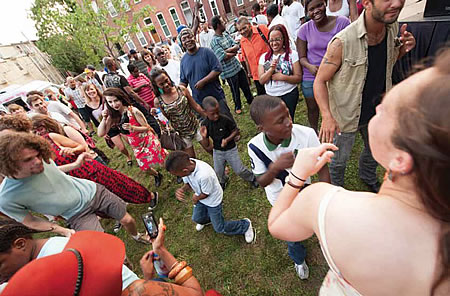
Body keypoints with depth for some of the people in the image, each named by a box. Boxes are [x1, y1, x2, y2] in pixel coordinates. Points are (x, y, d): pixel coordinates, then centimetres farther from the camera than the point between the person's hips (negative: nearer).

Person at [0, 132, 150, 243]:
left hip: (92, 191, 3)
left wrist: (76, 164, 3)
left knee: (128, 220, 10)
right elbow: (30, 221, -7)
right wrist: (63, 231, -12)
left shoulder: (41, 159, -15)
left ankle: (136, 236, 44)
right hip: (78, 215, -3)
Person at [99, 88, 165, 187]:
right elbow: (100, 134, -10)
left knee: (160, 160, 5)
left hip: (148, 141, -5)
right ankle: (157, 175, 49)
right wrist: (104, 118, -22)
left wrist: (132, 128, -35)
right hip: (136, 146, 5)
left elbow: (147, 127, -18)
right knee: (145, 168, 17)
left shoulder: (133, 111, -23)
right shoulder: (113, 116, -9)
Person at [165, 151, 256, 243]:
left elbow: (206, 194, -24)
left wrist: (196, 198, -4)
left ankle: (245, 225, 27)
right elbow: (188, 184, -9)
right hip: (200, 196, 6)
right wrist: (181, 190, -31)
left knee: (219, 228, 8)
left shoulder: (204, 175, -44)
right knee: (196, 218, 24)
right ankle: (205, 219, 59)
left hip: (213, 200, -6)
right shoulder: (186, 164, -25)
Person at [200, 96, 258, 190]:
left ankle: (251, 178, 35)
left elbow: (236, 131, -10)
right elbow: (206, 145, -9)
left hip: (230, 149, -3)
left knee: (239, 170, 4)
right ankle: (223, 181, 52)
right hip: (217, 151, 3)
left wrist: (227, 140, -24)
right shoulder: (205, 124, -14)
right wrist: (204, 137, -30)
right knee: (218, 172, 17)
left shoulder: (225, 120, -23)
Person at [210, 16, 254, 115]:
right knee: (235, 90, 10)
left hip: (238, 66, 7)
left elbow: (237, 46, -1)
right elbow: (224, 57, -25)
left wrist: (227, 50, -19)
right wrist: (234, 52, -8)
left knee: (245, 85, 19)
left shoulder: (226, 34, 6)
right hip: (229, 71, -7)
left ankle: (251, 101, 41)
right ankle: (238, 107, 32)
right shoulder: (214, 42, -18)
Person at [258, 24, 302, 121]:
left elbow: (298, 78, -8)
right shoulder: (264, 57, 3)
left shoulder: (292, 54, -5)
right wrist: (271, 69, -19)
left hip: (289, 95, -2)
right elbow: (261, 81, -4)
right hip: (270, 96, 3)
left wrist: (282, 77, -20)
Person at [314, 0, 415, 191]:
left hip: (376, 110, 7)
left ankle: (368, 178, 60)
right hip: (345, 113, -6)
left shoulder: (393, 28, -5)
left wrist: (402, 50, -11)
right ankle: (337, 190, 44)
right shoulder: (342, 42, -27)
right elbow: (320, 81, -22)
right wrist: (327, 115, -36)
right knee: (339, 159, 13)